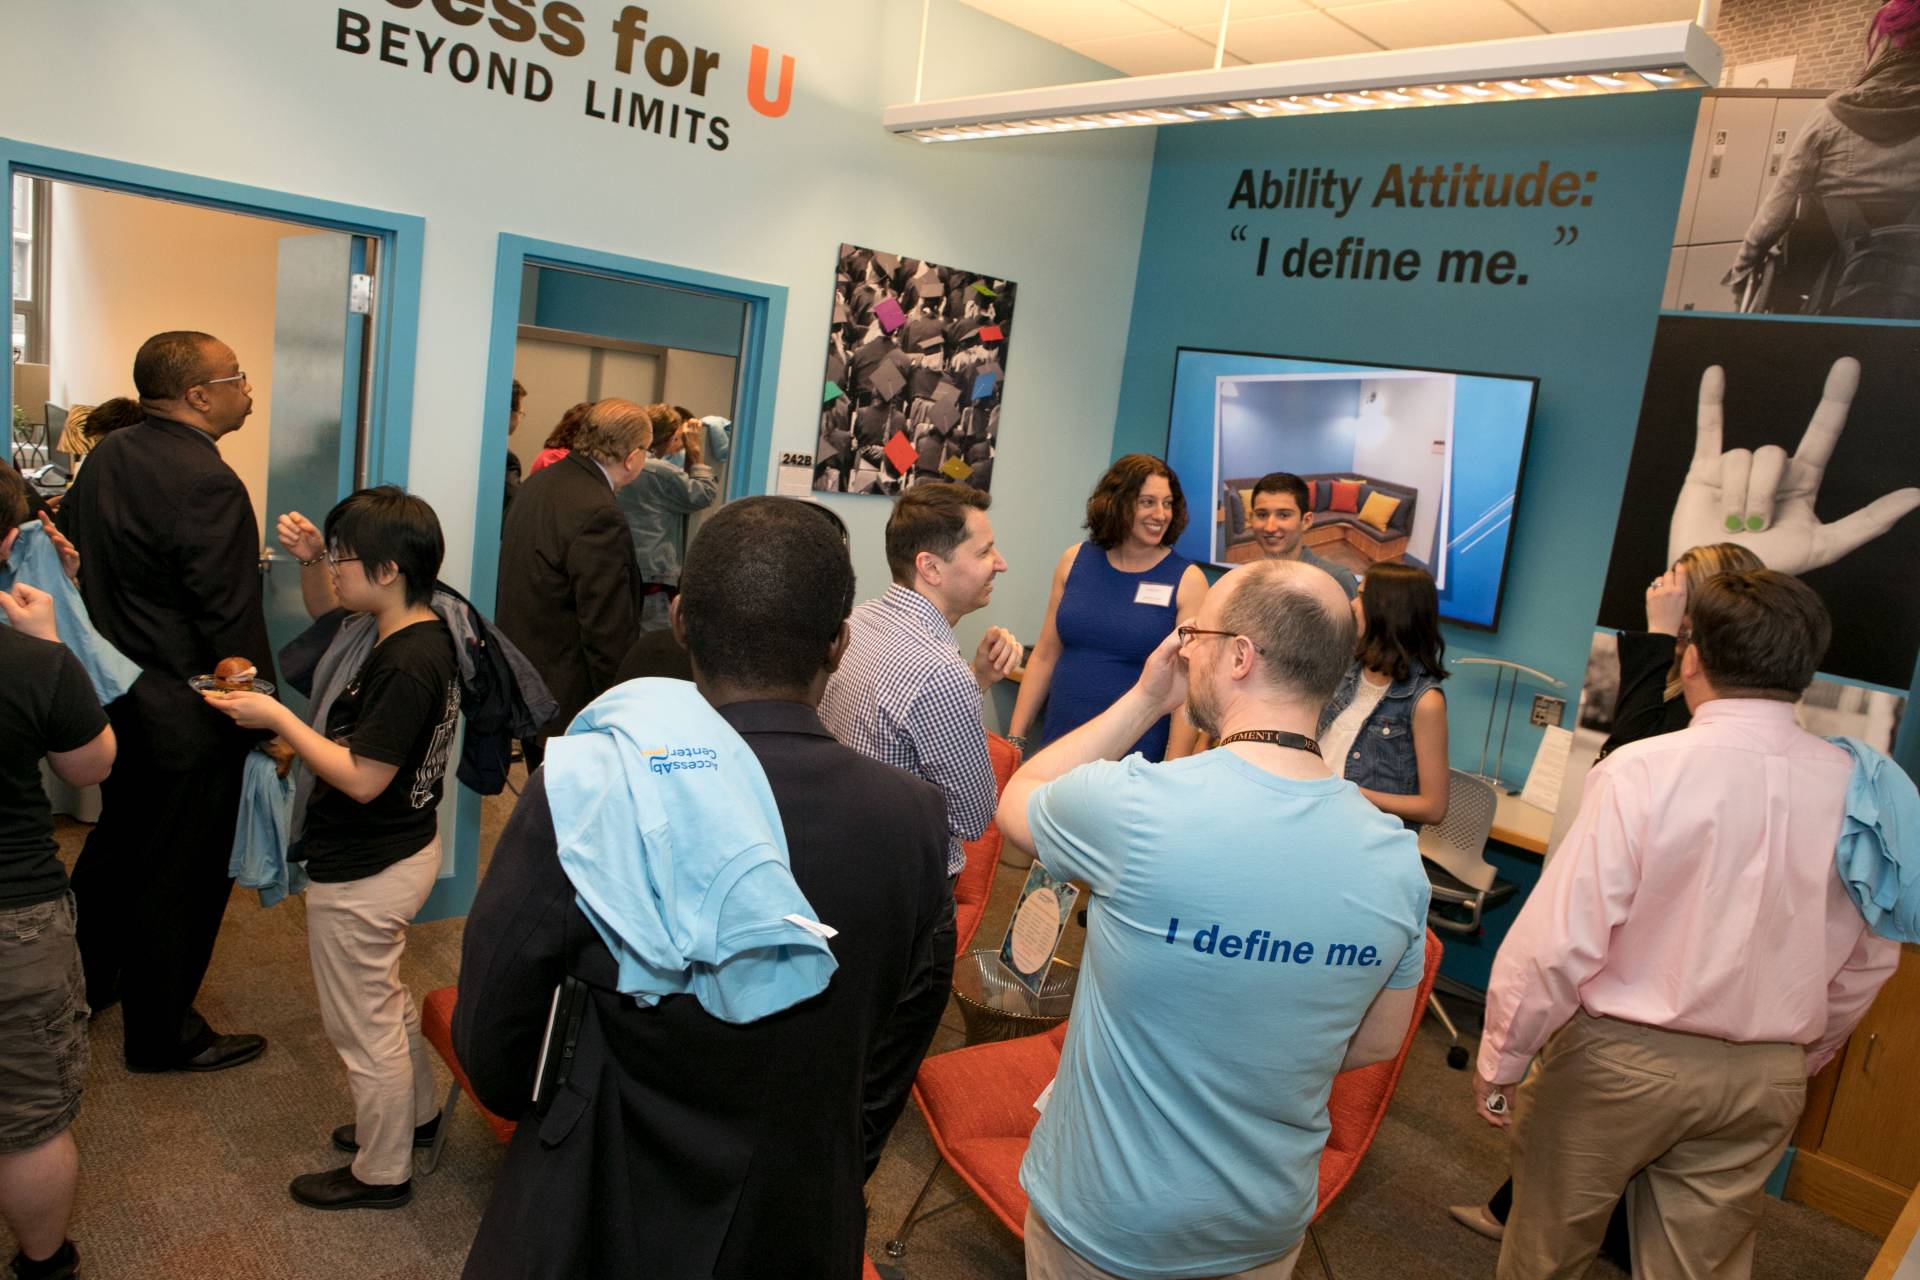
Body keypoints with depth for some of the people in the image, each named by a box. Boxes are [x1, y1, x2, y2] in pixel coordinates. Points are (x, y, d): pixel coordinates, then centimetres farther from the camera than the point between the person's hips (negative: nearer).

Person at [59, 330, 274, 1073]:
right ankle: (162, 1037, 22)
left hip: (112, 693, 9)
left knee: (119, 840, 27)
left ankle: (81, 981, 46)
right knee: (181, 875, 6)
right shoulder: (206, 483, -23)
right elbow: (231, 626, -23)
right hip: (185, 713, -9)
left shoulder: (106, 457, 4)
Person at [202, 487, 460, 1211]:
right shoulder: (426, 636, 1)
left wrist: (277, 718, -21)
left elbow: (361, 778, -28)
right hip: (408, 847, 10)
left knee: (362, 1024, 9)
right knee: (385, 1001, 28)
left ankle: (382, 1173, 28)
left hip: (362, 876, -10)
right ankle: (415, 1114, 48)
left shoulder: (404, 664, -29)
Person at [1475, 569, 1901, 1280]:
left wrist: (1498, 1061, -8)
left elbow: (1558, 941, -21)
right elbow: (1870, 961, 8)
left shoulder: (1640, 771, -21)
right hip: (1763, 1085, 5)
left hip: (1618, 1061, -4)